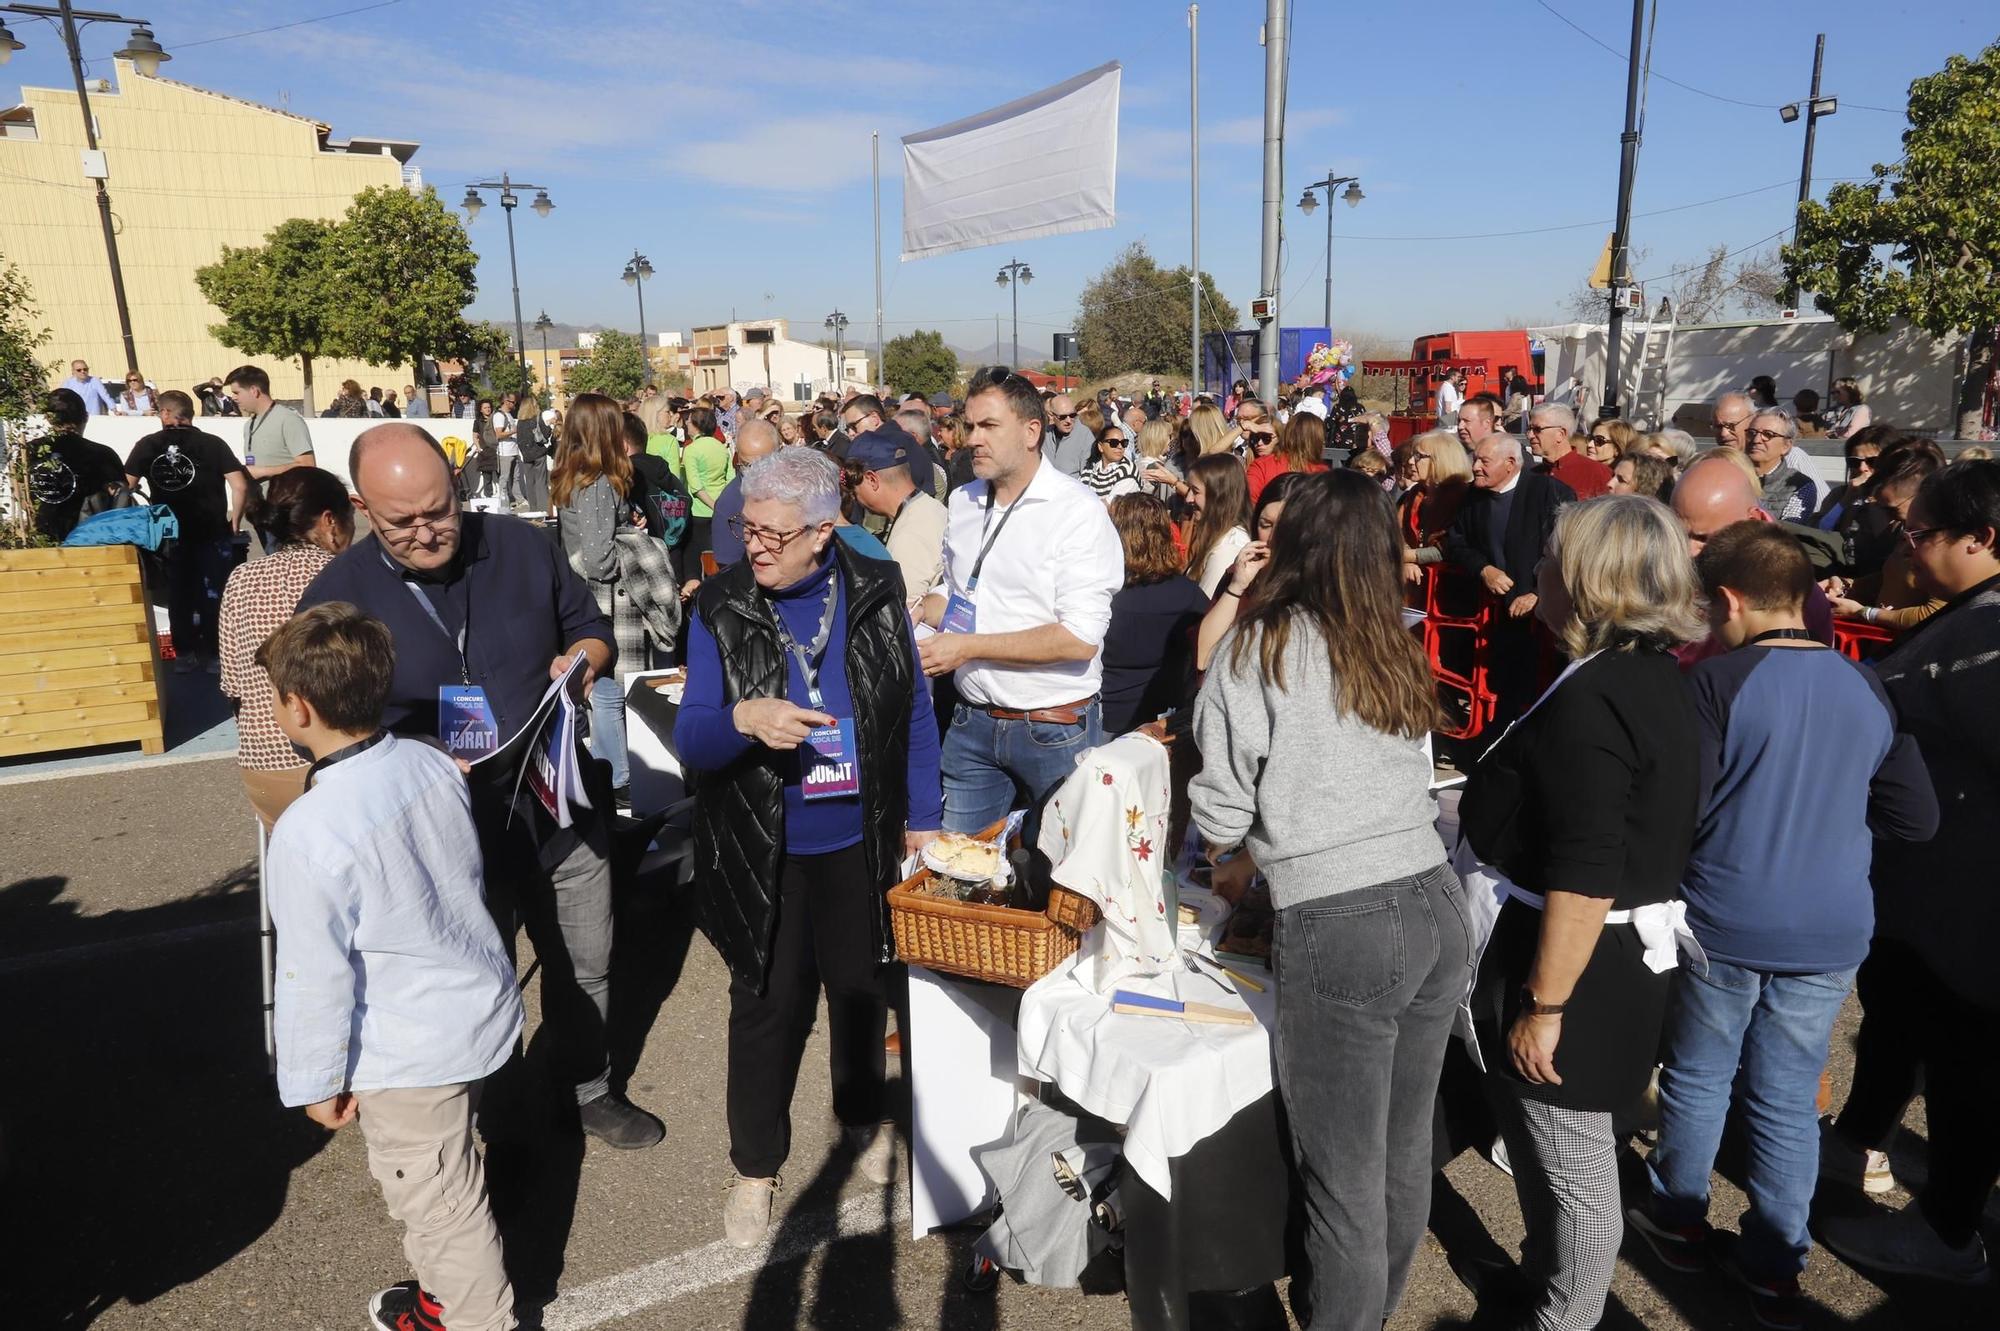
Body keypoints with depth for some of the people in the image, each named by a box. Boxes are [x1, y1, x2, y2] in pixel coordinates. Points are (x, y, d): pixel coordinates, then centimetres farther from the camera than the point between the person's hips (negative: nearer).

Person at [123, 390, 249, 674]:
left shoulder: (147, 445, 0)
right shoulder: (212, 444, -4)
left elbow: (126, 487, -3)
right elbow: (240, 486, -10)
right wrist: (234, 521, 3)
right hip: (212, 533, -1)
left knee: (179, 595, 13)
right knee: (213, 594, 6)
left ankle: (184, 654, 17)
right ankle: (216, 655, 7)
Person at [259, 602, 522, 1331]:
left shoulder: (308, 834, -27)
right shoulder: (432, 764, -7)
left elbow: (317, 977, -18)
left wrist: (315, 1081, -4)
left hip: (407, 1052, -8)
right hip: (480, 1001, 8)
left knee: (437, 1200, 15)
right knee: (447, 1188, 28)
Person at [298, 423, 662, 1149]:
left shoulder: (524, 547, -5)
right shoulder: (337, 596, -10)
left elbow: (592, 627, 8)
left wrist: (581, 659, -16)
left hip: (562, 811, 3)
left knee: (585, 967, 20)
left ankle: (590, 1089, 46)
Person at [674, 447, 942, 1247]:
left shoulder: (875, 594, -8)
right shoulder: (721, 609, -11)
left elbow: (914, 709, 2)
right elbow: (691, 738, -12)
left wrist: (922, 817, 3)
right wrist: (743, 719, -34)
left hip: (859, 843, 2)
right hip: (761, 852, -1)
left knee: (860, 988, 20)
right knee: (767, 1007, 10)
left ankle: (863, 1118, 46)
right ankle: (754, 1166, 33)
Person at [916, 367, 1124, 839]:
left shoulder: (1076, 510, -15)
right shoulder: (962, 502, 7)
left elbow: (1080, 637, -22)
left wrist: (968, 646, -21)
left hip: (1054, 729, -5)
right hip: (973, 722, 5)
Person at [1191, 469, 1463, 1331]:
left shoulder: (1260, 648, -5)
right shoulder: (1396, 652, 11)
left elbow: (1221, 812, -5)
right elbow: (1411, 781, 15)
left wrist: (1230, 849, 17)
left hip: (1337, 932, -7)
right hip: (1436, 908, 7)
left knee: (1345, 1182, 7)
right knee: (1403, 1157, 22)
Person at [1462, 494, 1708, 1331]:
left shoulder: (1590, 700, -25)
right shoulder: (1653, 676, 6)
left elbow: (1583, 881, -27)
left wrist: (1543, 1006, -21)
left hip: (1573, 961, -10)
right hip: (1618, 952, 10)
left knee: (1572, 1159, 10)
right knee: (1544, 1138, 26)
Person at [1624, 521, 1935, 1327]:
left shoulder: (1716, 684, -15)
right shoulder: (1867, 688, 0)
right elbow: (1918, 820, 5)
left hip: (1724, 924, -3)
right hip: (1831, 932, 4)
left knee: (1697, 1077, 16)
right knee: (1788, 1097, 14)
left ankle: (1678, 1221, 33)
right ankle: (1774, 1266, 25)